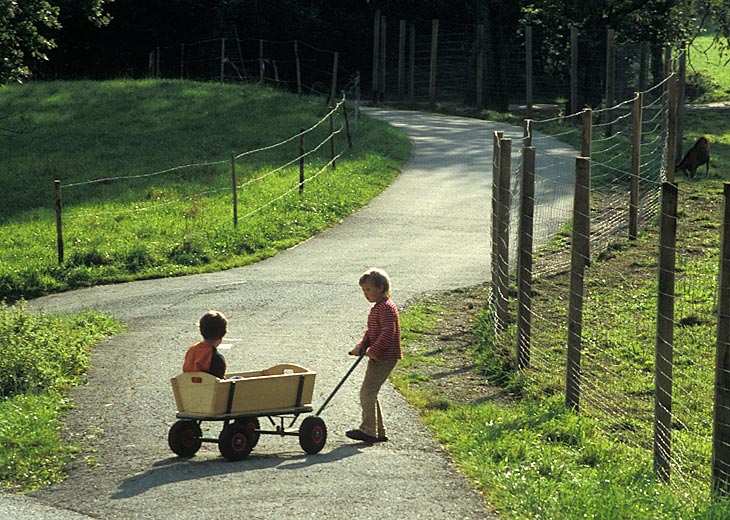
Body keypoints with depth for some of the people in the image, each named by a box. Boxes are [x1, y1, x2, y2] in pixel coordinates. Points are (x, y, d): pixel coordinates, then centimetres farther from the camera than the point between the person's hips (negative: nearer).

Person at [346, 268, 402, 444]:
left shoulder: (386, 308, -15)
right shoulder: (377, 308, 17)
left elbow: (388, 332, -26)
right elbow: (371, 332, 19)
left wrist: (374, 350, -24)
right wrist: (361, 345, 1)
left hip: (384, 358, -11)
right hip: (378, 358, 11)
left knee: (367, 392, -11)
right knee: (371, 393, 13)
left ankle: (368, 430, -10)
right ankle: (379, 432, 17)